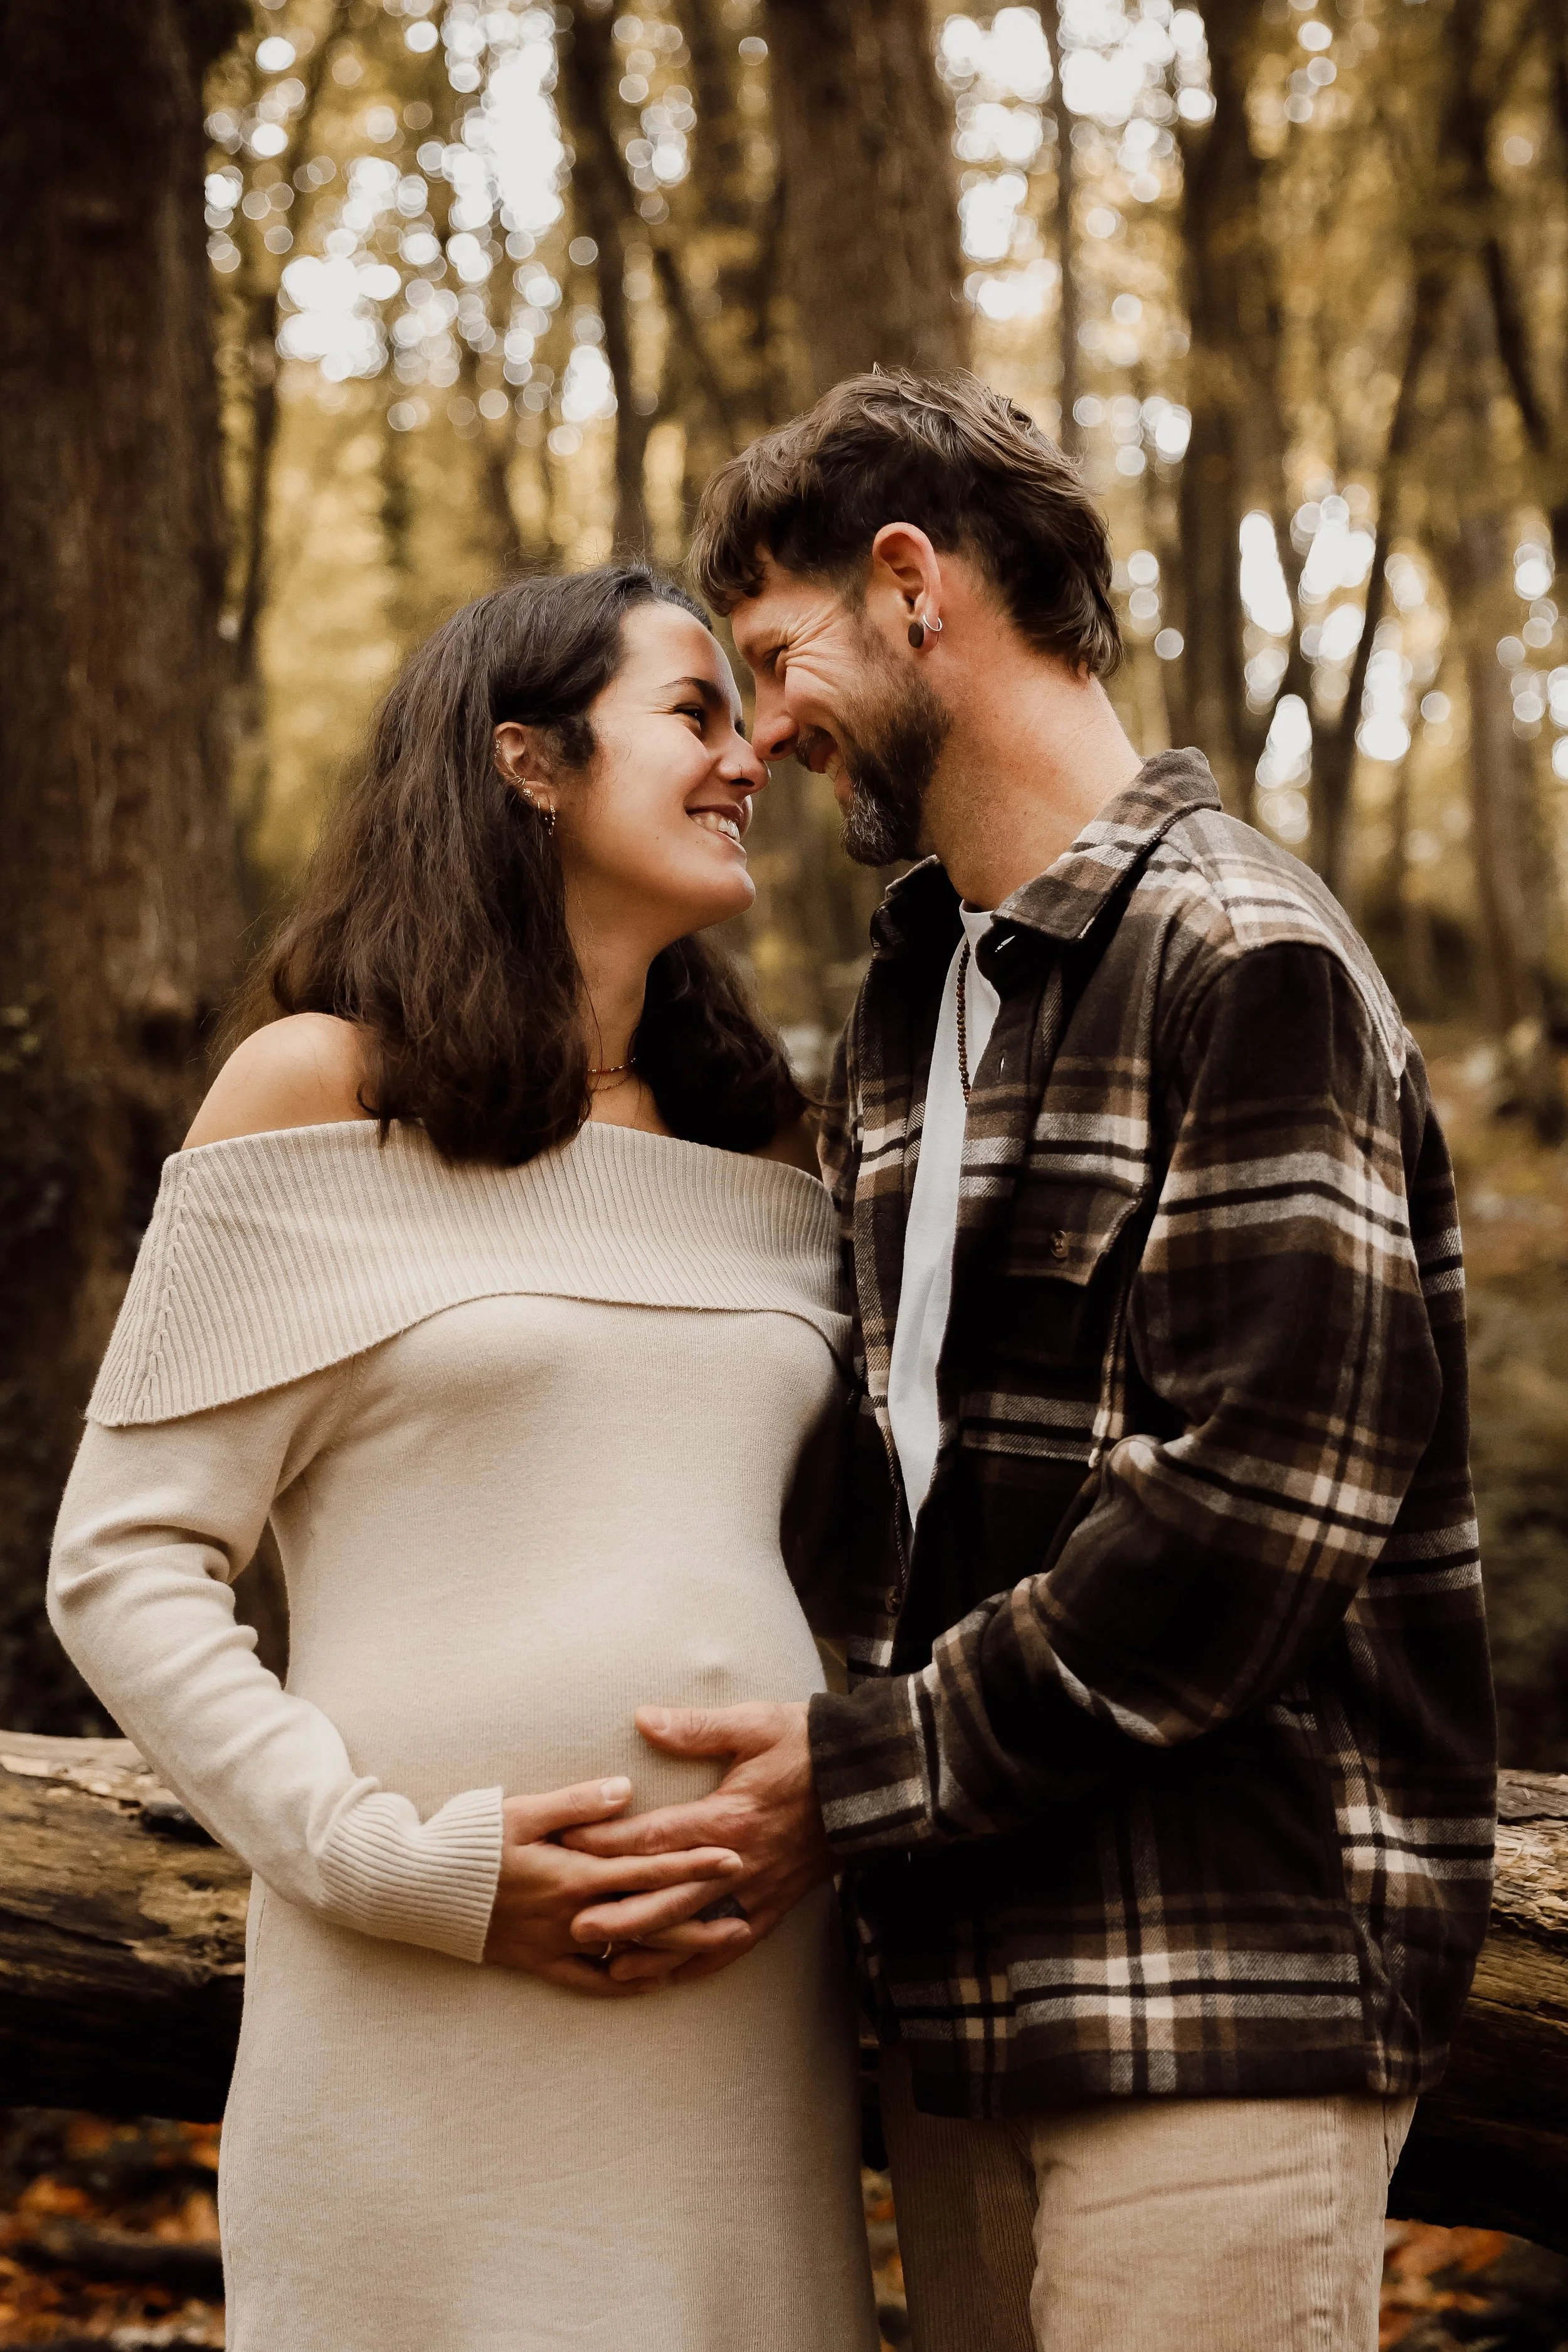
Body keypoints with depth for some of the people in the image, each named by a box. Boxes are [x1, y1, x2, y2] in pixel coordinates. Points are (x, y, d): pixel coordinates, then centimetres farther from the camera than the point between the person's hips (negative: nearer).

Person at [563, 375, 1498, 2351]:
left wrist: (866, 1777, -13)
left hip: (1225, 1985, -8)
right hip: (961, 1984, 8)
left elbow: (1263, 1503, -18)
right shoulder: (910, 996, 18)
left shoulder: (1245, 963, -10)